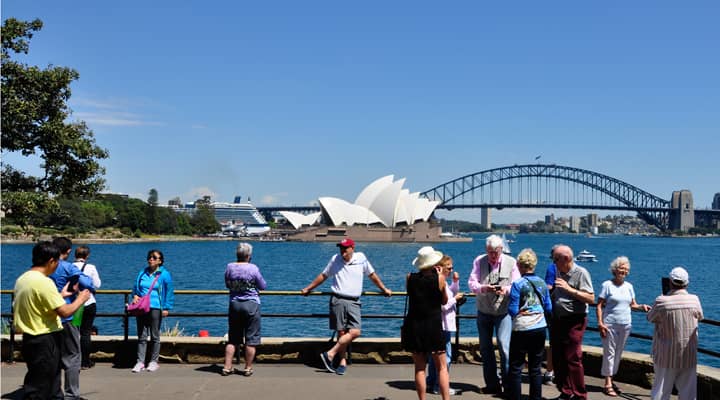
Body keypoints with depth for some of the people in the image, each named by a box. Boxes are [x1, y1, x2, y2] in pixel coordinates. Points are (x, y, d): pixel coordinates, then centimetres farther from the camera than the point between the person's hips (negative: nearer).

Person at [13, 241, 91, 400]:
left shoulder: (22, 279, 7)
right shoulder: (44, 282, -21)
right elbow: (65, 312, -22)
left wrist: (60, 295, 22)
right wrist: (81, 299, -5)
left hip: (30, 338, 9)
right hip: (45, 342, -9)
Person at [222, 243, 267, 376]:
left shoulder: (229, 267, -1)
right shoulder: (253, 268, -13)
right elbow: (263, 286, -1)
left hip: (234, 304, 4)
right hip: (251, 305, -4)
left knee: (232, 339, 12)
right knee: (251, 339, 5)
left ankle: (227, 367, 11)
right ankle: (248, 368, 8)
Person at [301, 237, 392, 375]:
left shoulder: (361, 258, 6)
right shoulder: (335, 259, 6)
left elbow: (372, 275, 19)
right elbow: (323, 276, 18)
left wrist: (384, 289, 27)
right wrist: (308, 288, 23)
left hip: (354, 302, 1)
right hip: (338, 300, -1)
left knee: (355, 332, -14)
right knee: (341, 332, -1)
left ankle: (330, 354, -7)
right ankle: (342, 362, 9)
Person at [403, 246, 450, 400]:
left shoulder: (410, 278, -4)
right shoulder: (439, 278, -9)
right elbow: (444, 301, 5)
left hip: (413, 326, 2)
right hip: (434, 325, -2)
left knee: (419, 368, 9)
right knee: (442, 367, 7)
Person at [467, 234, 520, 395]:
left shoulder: (510, 262, -3)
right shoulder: (479, 261, 0)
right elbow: (471, 283, -5)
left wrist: (506, 289, -25)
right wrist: (483, 288, -26)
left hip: (503, 311, -3)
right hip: (483, 311, 3)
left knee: (504, 346, -13)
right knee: (485, 348, 8)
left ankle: (508, 383, 0)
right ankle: (492, 384, 20)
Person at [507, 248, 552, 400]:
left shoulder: (518, 284, -12)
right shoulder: (542, 283, 3)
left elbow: (512, 311, -13)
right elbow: (549, 308, 9)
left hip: (522, 329, -5)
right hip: (540, 328, 5)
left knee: (515, 368, 4)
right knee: (536, 368, 11)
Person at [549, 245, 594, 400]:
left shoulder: (581, 273, -11)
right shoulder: (559, 271, 11)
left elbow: (591, 298, -18)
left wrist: (569, 289, -23)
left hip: (574, 321, -7)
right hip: (557, 320, 7)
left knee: (573, 359, -6)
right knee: (558, 358, 10)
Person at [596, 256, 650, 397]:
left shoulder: (629, 286, 10)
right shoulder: (607, 285, -5)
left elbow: (633, 305, 12)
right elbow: (599, 305, -7)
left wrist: (642, 307, -9)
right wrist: (600, 323, -15)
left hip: (625, 325, 5)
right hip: (610, 324, -5)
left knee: (618, 353, 9)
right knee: (609, 353, -4)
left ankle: (611, 380, 19)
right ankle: (608, 384, 0)